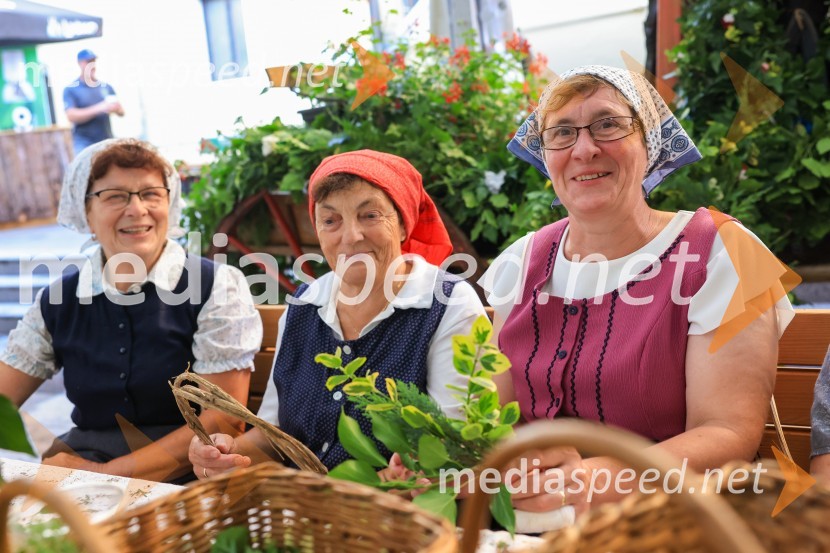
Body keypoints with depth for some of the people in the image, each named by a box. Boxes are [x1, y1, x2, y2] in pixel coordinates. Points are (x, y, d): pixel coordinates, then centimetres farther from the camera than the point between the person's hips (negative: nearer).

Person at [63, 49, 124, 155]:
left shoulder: (106, 87, 11)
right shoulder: (70, 90, 0)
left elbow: (121, 112, 11)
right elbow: (71, 116, -12)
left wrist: (116, 108, -15)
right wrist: (99, 108, -22)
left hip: (108, 143, 4)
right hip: (84, 146, -4)